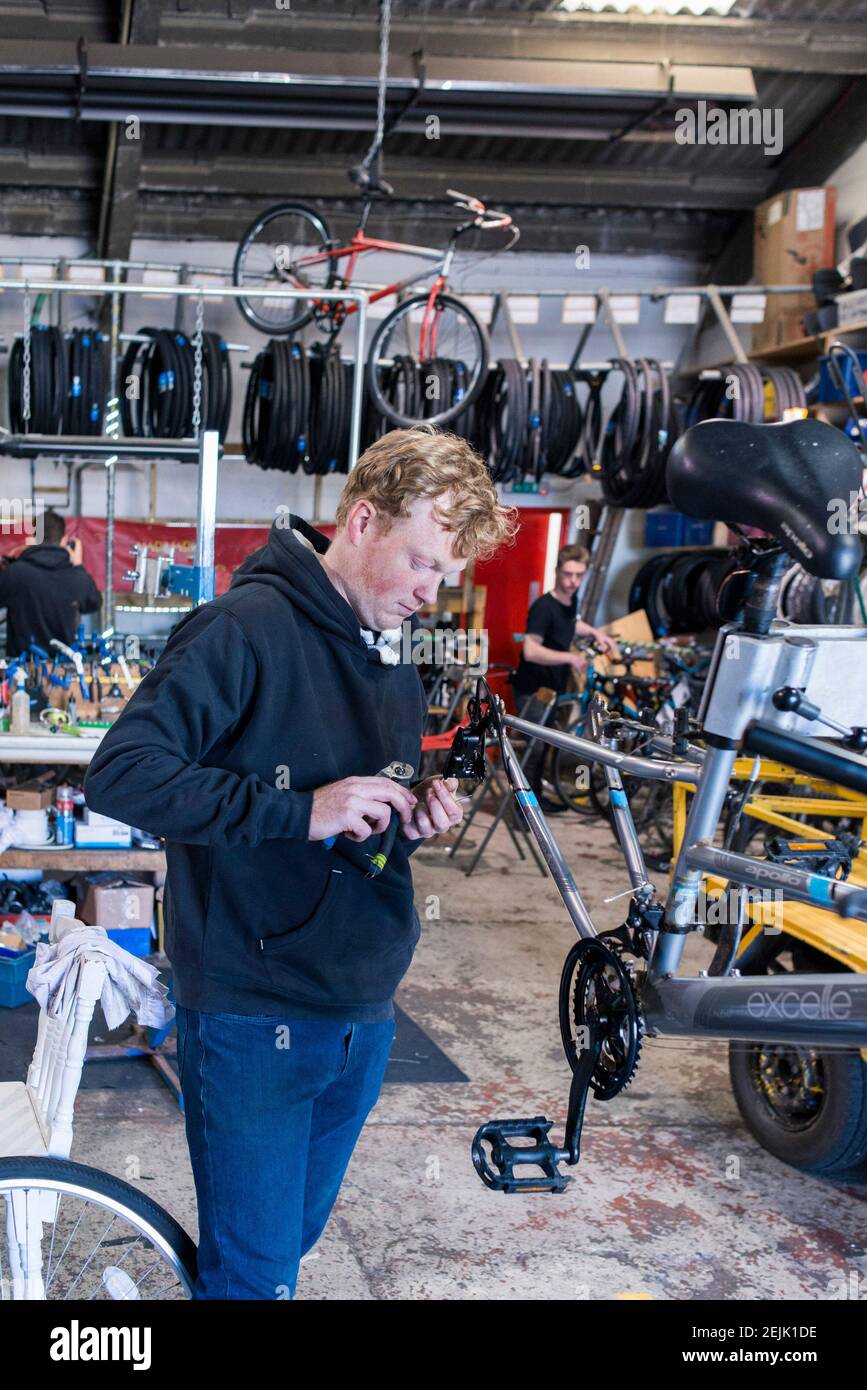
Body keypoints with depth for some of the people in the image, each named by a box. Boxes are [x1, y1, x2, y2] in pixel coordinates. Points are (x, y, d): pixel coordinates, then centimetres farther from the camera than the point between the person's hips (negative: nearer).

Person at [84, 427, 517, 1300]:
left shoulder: (395, 671, 13)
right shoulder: (246, 630, -14)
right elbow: (121, 773, -22)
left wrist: (413, 824, -2)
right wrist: (300, 809, -26)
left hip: (362, 1014, 8)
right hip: (255, 1020, -7)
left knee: (296, 1237, 19)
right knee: (252, 1271, 1)